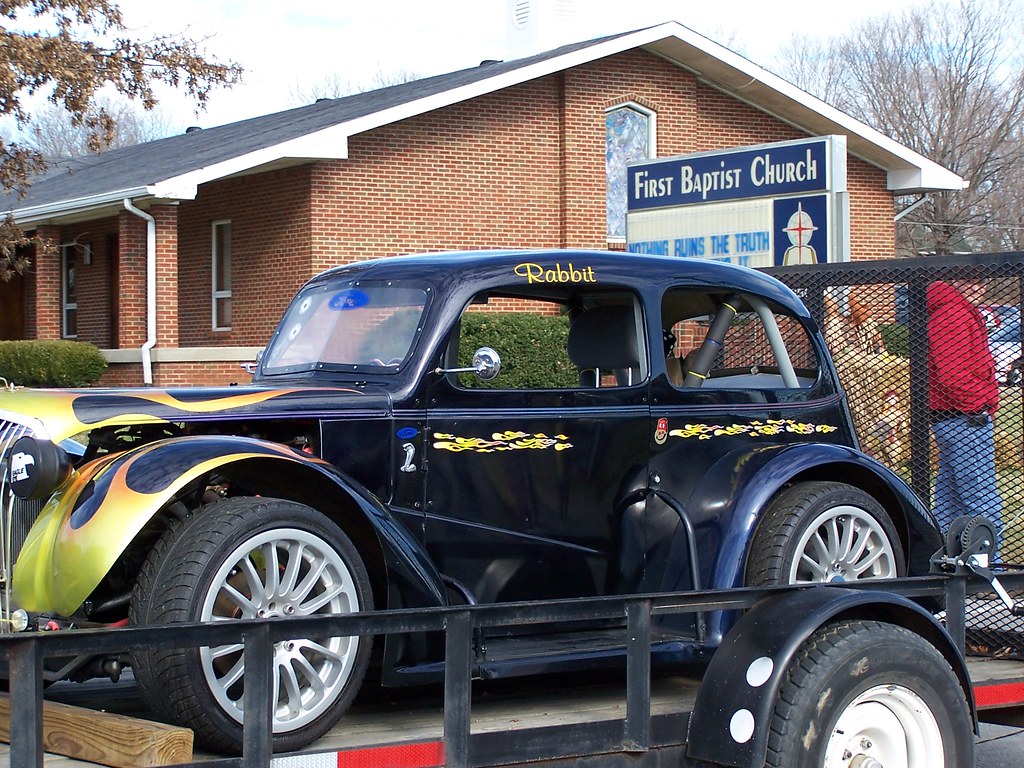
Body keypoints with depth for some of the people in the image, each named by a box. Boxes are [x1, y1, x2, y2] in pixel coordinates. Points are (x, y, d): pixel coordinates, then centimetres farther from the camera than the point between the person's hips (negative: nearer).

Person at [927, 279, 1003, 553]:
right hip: (966, 419, -11)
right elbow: (952, 374, -24)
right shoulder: (954, 315, -16)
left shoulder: (964, 312, 19)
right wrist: (980, 400, -13)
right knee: (983, 501, -9)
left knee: (949, 500, 14)